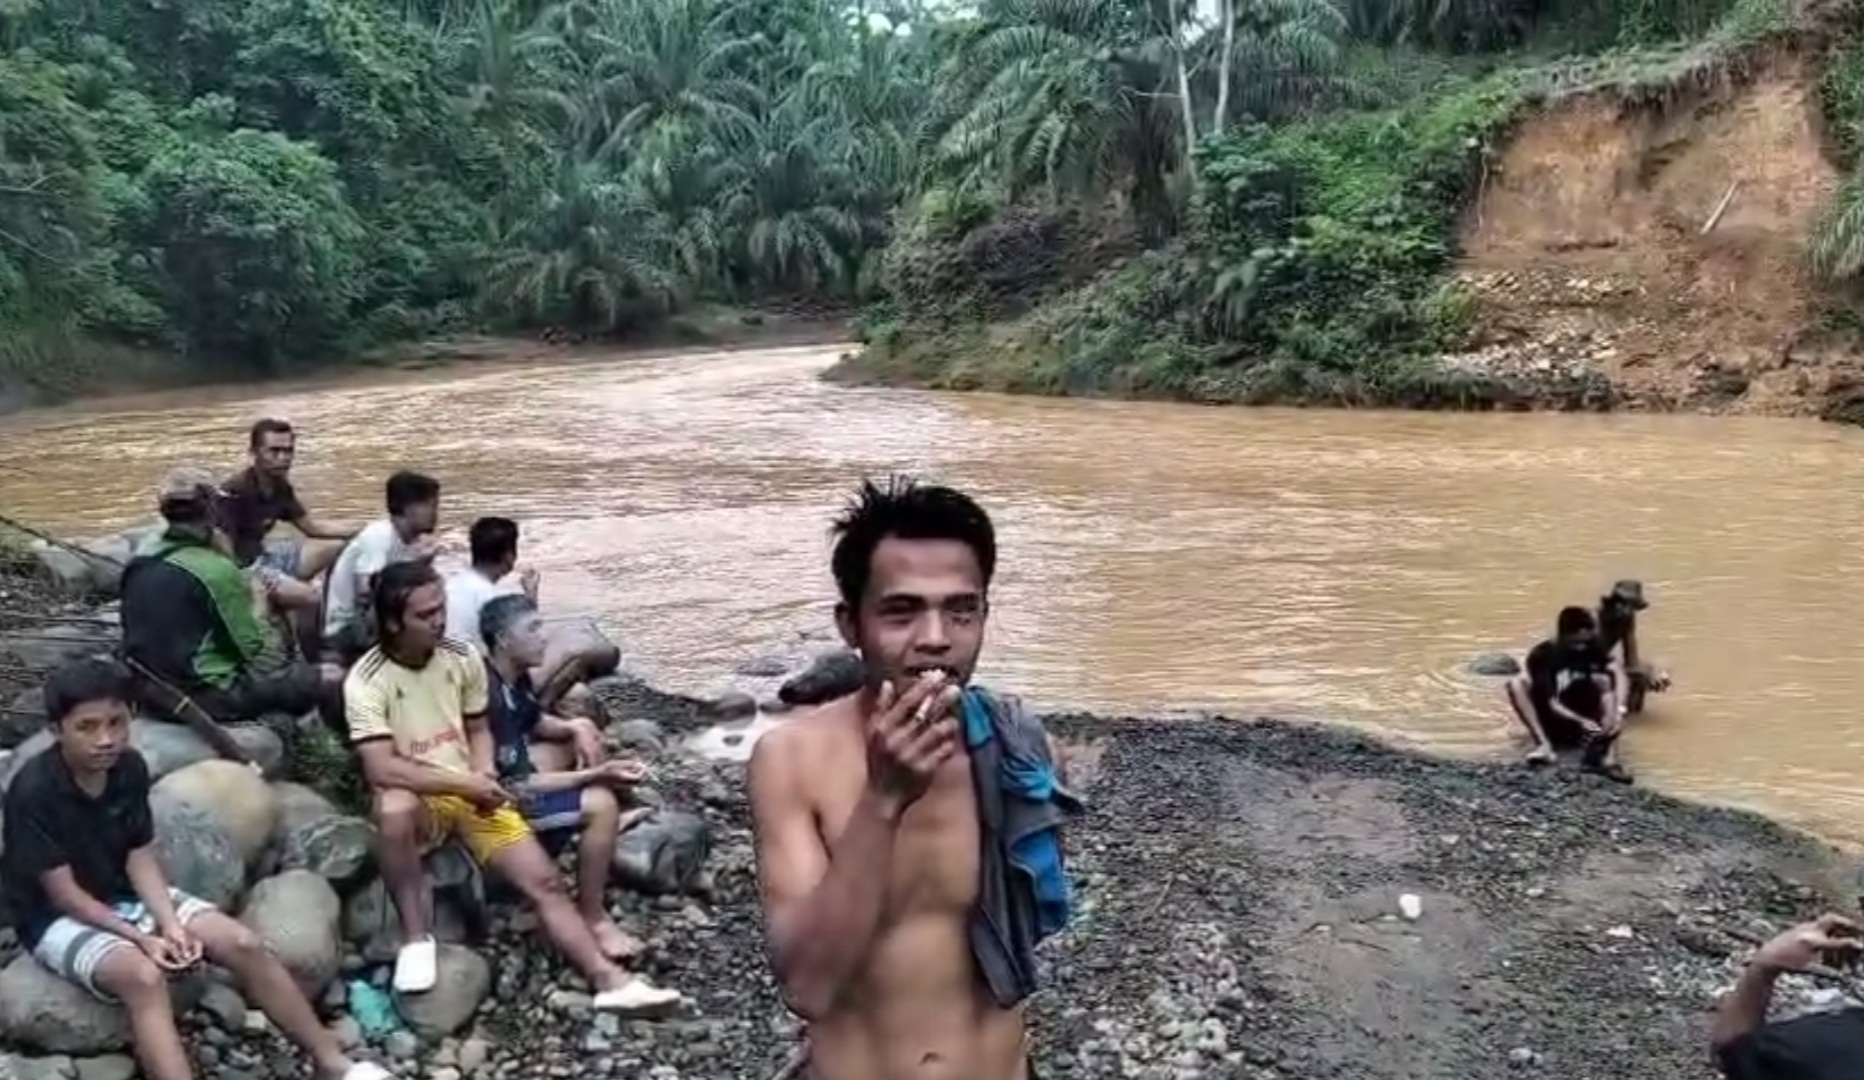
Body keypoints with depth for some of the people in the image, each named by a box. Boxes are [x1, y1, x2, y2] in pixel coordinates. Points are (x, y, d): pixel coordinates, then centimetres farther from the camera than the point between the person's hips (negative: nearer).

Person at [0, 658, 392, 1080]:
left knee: (244, 944, -11)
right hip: (59, 919, -6)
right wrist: (141, 938, -24)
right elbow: (63, 892, -20)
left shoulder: (130, 767, -7)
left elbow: (140, 858, -2)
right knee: (143, 976, -36)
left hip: (127, 897, 6)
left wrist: (171, 924, -17)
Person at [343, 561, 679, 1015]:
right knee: (393, 809, -40)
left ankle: (609, 980, -10)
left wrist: (484, 776, -10)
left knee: (544, 881, -11)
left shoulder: (463, 657, -1)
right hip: (418, 800, -4)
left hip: (471, 793, 4)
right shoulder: (366, 681, -16)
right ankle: (416, 938, -22)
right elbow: (381, 770, -23)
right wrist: (463, 782, -24)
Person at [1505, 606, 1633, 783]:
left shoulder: (1593, 651, -6)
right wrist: (1581, 721, -42)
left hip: (1580, 728, 3)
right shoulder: (1542, 655, -18)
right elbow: (1552, 703, -26)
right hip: (1551, 724, -3)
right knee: (1516, 683, -23)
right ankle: (1543, 745, -35)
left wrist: (1610, 718, -38)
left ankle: (1608, 759, -43)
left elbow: (1608, 690, -18)